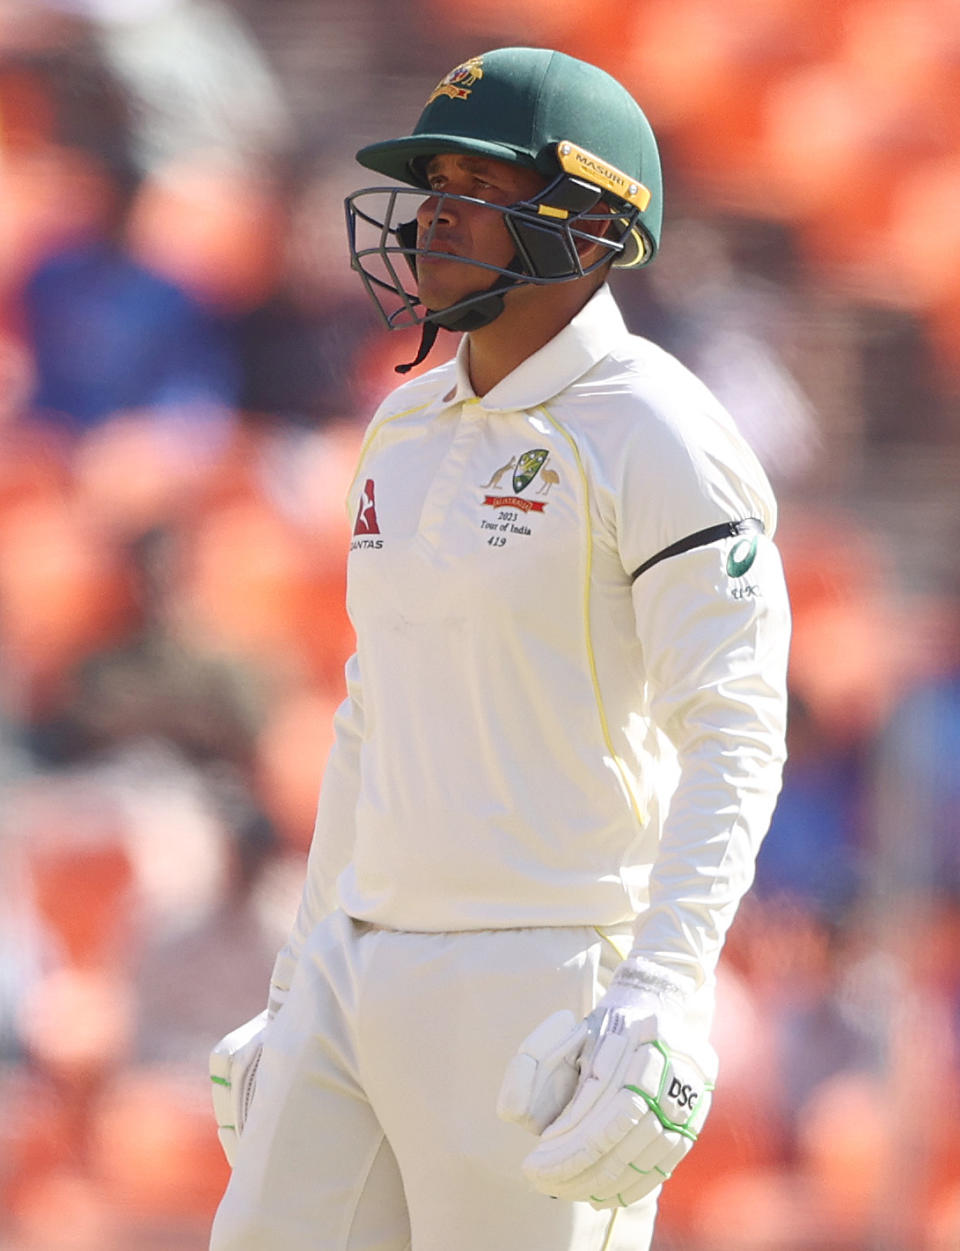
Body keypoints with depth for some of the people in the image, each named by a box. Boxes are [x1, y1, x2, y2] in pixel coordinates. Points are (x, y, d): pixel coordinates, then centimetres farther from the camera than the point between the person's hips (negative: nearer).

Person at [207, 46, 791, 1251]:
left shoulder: (653, 439, -10)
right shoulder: (411, 429, 15)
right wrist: (300, 991, 21)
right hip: (369, 973, 8)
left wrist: (661, 1007, -26)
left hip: (551, 997, -8)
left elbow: (733, 739, -16)